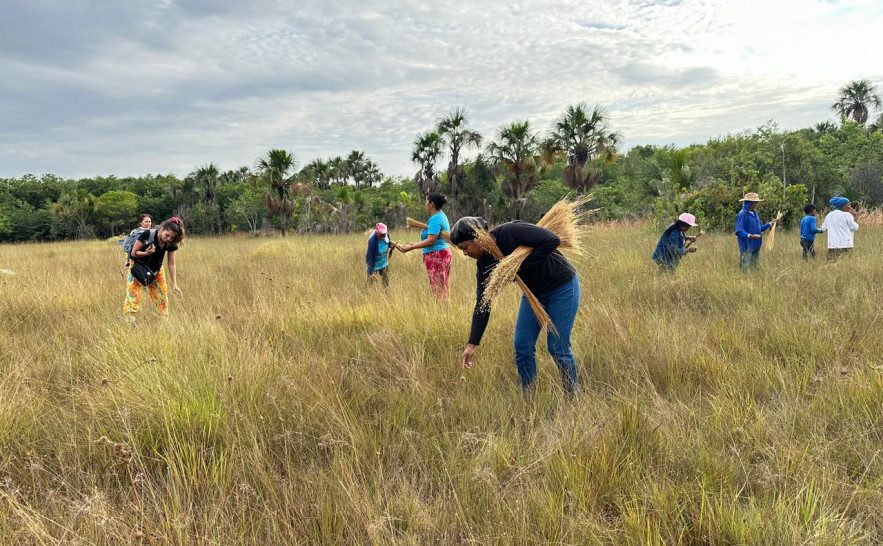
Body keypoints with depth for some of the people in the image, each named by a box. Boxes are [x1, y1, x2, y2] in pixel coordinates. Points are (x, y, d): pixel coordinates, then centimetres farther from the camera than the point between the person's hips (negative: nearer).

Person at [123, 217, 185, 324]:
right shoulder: (147, 235, -28)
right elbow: (134, 252, -16)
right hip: (138, 269, -4)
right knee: (133, 297, -9)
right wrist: (146, 253, -37)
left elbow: (172, 264, -8)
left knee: (161, 296, 8)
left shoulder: (171, 244, -15)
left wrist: (174, 284, -12)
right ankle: (130, 322, -5)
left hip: (156, 271, 4)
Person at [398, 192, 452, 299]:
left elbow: (431, 240, -23)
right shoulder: (441, 216, 16)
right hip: (442, 253, 10)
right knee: (442, 288, 11)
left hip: (436, 255, -10)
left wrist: (411, 247, -19)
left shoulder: (435, 219, -16)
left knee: (438, 289, -7)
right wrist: (416, 244, 22)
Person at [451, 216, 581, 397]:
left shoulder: (510, 232, -27)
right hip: (534, 292, 7)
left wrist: (521, 264, -28)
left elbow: (552, 240, -30)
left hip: (562, 286, -7)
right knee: (522, 347, 2)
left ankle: (572, 398, 14)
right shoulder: (484, 264, -7)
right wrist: (471, 345, -10)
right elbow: (482, 304, -6)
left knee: (557, 347, -5)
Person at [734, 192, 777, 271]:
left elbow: (759, 228, 21)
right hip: (747, 247, -9)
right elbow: (739, 231, -22)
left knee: (754, 267, 14)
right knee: (745, 269, -7)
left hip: (756, 246, 9)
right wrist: (750, 236, -33)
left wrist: (770, 224, 13)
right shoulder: (742, 214, -15)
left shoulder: (754, 214, 13)